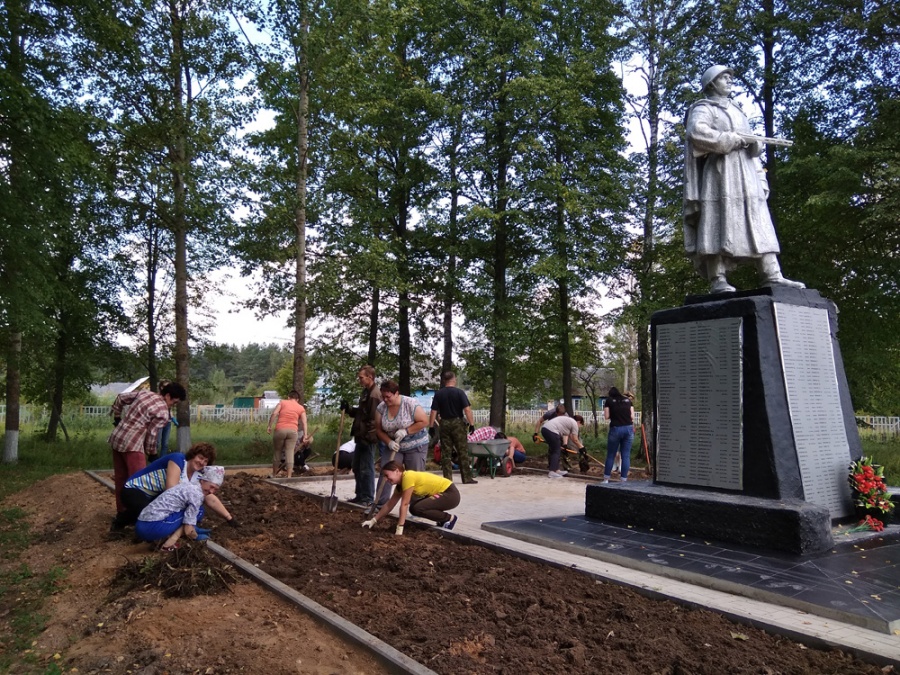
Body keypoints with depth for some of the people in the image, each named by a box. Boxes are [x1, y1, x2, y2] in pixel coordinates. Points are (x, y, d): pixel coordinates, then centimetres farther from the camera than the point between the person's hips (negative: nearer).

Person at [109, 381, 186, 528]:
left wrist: (117, 419, 25)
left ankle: (121, 514, 28)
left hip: (116, 438, 9)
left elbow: (121, 398, 16)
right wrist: (152, 454, 7)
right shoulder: (163, 413, -12)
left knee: (120, 479, 17)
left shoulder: (144, 392, 9)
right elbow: (151, 435, -8)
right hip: (132, 445, -9)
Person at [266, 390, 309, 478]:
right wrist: (305, 434, -1)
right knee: (290, 453, -1)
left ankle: (274, 474, 22)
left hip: (280, 429, 0)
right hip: (293, 431, 0)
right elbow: (304, 422, 4)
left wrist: (269, 426, -1)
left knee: (277, 451, 12)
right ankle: (289, 476, -6)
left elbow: (274, 414, -3)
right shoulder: (301, 408, 14)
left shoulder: (282, 402, 12)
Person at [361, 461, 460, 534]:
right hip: (442, 493, 9)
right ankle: (443, 520, 12)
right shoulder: (400, 483, 7)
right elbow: (389, 504, 13)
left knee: (417, 509, -20)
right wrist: (373, 520, 10)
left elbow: (404, 504, -22)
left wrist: (399, 528, -21)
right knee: (413, 508, 3)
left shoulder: (408, 477, -21)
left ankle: (449, 519, -5)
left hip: (451, 494, -9)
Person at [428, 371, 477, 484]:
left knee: (445, 453, 7)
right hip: (458, 423, -2)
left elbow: (434, 411, -1)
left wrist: (431, 426, 4)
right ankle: (466, 478, 6)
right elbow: (467, 409, -13)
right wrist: (472, 424, -9)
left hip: (444, 424, 2)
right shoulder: (459, 392, -6)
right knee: (462, 451, 4)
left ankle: (447, 478, 6)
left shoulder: (438, 394, 1)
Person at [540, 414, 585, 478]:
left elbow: (565, 434, 21)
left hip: (544, 428, 10)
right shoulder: (574, 423, 5)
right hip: (551, 431, -10)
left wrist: (565, 445, 9)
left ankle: (556, 470, 24)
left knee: (553, 451, 18)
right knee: (556, 452, -1)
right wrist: (582, 447, 16)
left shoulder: (568, 420, 31)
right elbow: (575, 440, 4)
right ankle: (552, 472, -5)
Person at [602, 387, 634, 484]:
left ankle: (606, 479, 14)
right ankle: (623, 480, 4)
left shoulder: (609, 400, 7)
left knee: (610, 455, 8)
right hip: (629, 428, 2)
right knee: (626, 456, 5)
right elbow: (632, 416, 9)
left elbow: (606, 416, 3)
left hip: (615, 428, -2)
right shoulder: (628, 400, 13)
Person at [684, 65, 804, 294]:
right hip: (720, 172, -7)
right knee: (719, 224, -16)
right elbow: (696, 131, -15)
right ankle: (717, 280, -20)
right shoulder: (705, 108, 9)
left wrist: (760, 178, 13)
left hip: (745, 174, 7)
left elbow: (751, 147, 27)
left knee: (759, 224, -4)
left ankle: (772, 276, -11)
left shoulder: (736, 112, 32)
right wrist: (733, 139, -13)